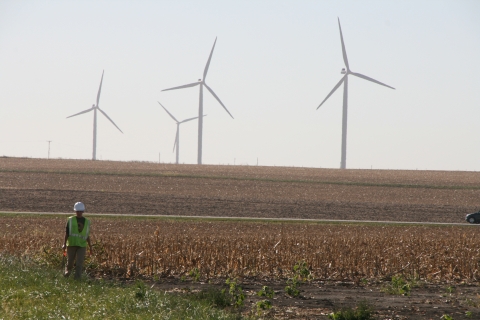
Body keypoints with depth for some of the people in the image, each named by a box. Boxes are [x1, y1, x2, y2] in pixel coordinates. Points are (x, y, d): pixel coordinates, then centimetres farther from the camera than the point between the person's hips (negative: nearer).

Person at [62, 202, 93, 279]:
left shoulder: (86, 222, 10)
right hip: (71, 244, -1)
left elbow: (87, 235, 16)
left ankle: (77, 278, -9)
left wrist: (90, 247, 14)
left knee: (79, 263, -10)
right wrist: (64, 244, -7)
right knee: (70, 262, 6)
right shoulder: (70, 220, 3)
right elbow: (66, 233, 2)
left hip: (82, 245, 1)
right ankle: (67, 271, 35)